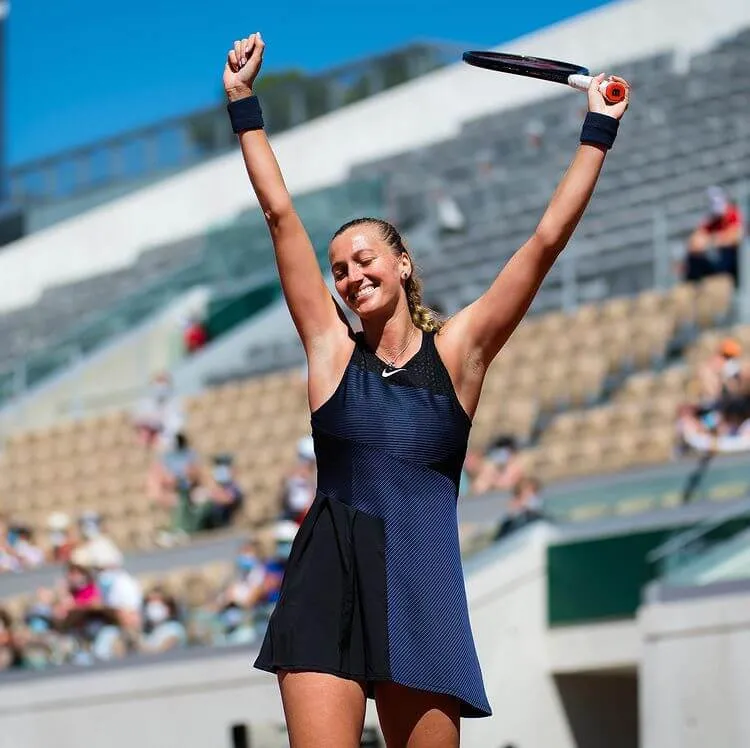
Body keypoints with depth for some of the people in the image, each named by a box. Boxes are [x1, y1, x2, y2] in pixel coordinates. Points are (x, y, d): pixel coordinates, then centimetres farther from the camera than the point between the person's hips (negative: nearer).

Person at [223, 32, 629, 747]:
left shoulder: (457, 351, 8)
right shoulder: (333, 351, 9)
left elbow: (547, 240, 7)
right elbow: (280, 214, 9)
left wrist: (598, 132, 8)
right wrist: (243, 102, 10)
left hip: (421, 588, 1)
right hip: (328, 586, 0)